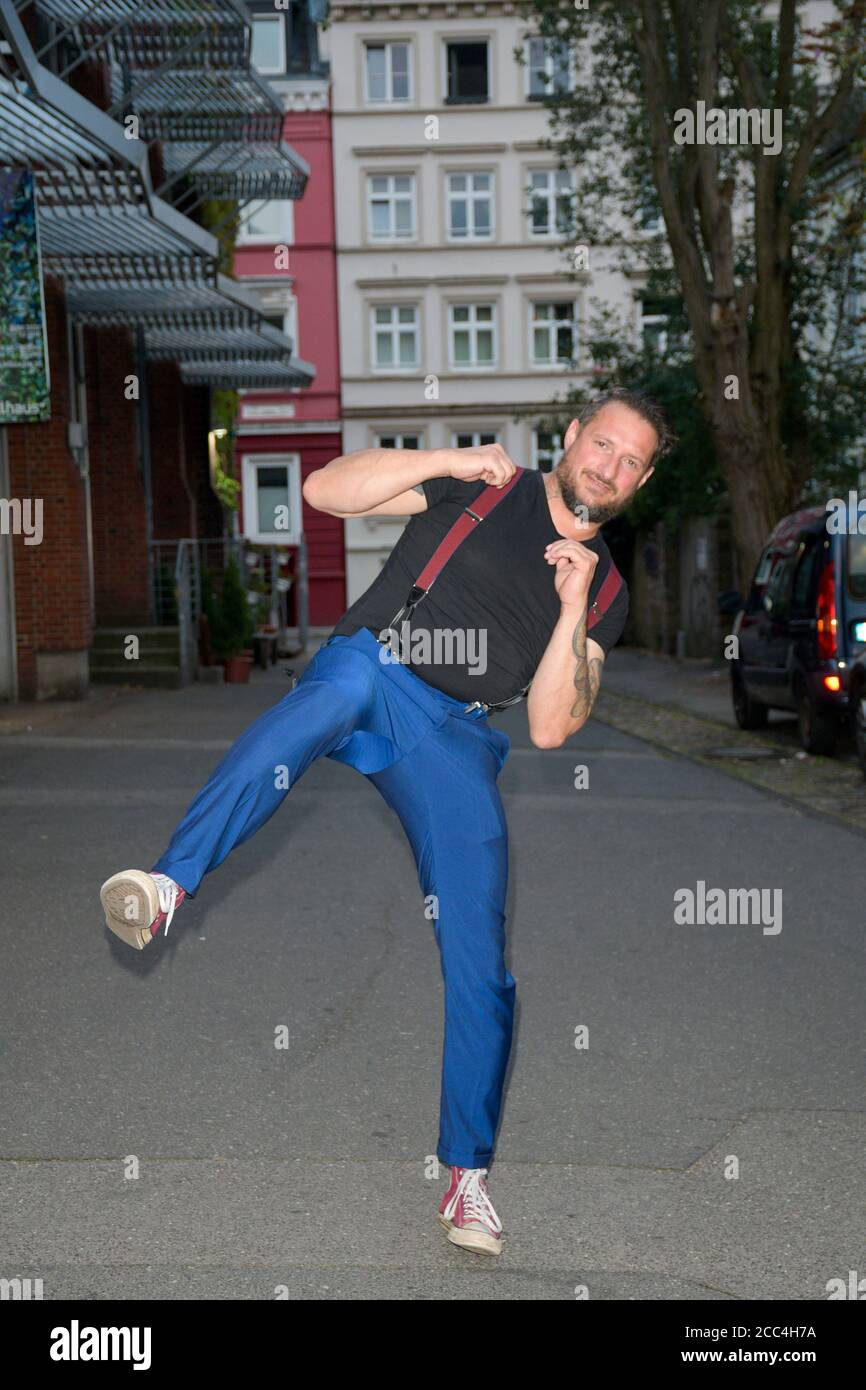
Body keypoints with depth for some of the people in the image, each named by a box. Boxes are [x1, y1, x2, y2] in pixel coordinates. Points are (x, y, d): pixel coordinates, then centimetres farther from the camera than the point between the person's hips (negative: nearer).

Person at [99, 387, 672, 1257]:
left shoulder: (606, 592, 19)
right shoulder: (481, 488, 16)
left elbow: (550, 729, 6)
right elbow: (325, 491, 6)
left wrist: (571, 609, -5)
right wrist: (448, 460, -3)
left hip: (456, 737, 2)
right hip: (369, 677, -2)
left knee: (479, 958, -11)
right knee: (355, 674, -40)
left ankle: (468, 1174, 4)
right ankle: (166, 886, -53)